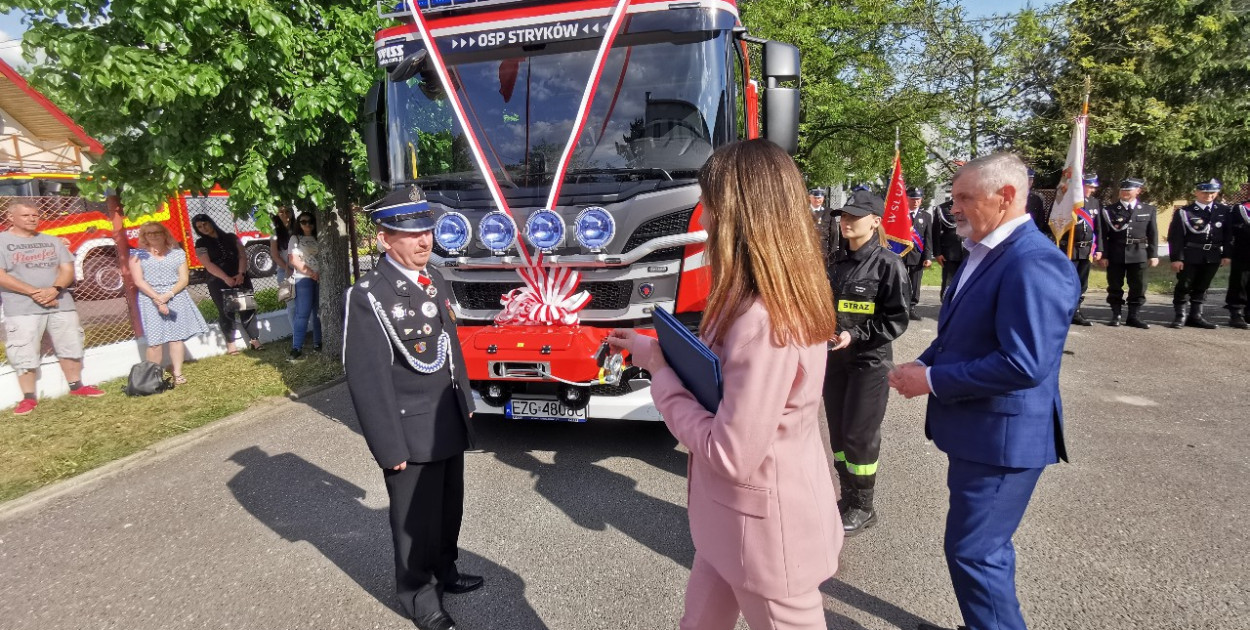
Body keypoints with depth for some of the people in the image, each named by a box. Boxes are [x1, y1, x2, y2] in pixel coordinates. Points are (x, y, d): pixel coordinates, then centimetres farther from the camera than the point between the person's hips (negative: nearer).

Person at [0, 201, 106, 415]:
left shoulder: (53, 241, 13)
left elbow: (67, 269, 6)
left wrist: (54, 289, -13)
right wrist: (34, 292, -17)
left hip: (61, 305, 4)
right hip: (22, 309, -4)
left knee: (70, 347, 10)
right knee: (24, 355, -3)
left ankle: (76, 386, 23)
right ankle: (29, 397, 5)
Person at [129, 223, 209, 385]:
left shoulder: (177, 254, 9)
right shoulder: (137, 255, 6)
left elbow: (184, 279, 3)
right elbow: (139, 281, -2)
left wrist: (168, 295, -12)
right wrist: (157, 299, -13)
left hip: (175, 297, 1)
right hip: (150, 300, -1)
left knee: (177, 336, -2)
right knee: (155, 340, -6)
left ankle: (177, 374, 4)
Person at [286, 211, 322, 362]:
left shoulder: (318, 239, 17)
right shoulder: (295, 239, 6)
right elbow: (293, 260, -4)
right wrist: (311, 273, -13)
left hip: (320, 279, 4)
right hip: (303, 279, -4)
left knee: (319, 312, 6)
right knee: (302, 314, -10)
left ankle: (318, 343, 15)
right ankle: (296, 349, -10)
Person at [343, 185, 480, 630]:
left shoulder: (436, 282, 5)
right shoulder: (369, 296, -20)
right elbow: (367, 380, -20)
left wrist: (466, 403, 17)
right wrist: (390, 448, -18)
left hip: (450, 425, 7)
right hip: (412, 433, -7)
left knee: (449, 510, 22)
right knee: (417, 521, 11)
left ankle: (444, 572, 46)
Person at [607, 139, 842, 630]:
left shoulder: (764, 322, -31)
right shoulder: (771, 301, 2)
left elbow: (731, 454, -28)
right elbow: (719, 376, 10)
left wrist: (662, 378, -17)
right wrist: (654, 351, 2)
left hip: (765, 528, -9)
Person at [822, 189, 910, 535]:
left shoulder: (888, 264, -11)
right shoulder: (836, 261, 7)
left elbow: (897, 318, -12)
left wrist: (856, 335, -20)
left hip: (870, 361, -6)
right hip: (834, 359, 6)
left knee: (859, 435, 0)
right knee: (837, 432, 12)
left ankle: (863, 507, 18)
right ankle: (847, 497, 29)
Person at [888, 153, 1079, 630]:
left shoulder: (1034, 263, -22)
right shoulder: (984, 252, 10)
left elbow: (1024, 364, -29)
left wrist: (932, 380, -22)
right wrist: (923, 364, 0)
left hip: (1003, 434, -10)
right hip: (978, 429, 10)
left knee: (973, 551, 0)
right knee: (985, 546, 23)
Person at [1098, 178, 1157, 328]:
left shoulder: (1149, 210, 8)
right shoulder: (1109, 210, 2)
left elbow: (1153, 234, 8)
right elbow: (1103, 235, -1)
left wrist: (1153, 255, 2)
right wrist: (1103, 255, -7)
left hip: (1138, 255, 1)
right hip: (1115, 254, -1)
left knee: (1138, 287, 3)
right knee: (1115, 287, 4)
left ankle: (1134, 316, 12)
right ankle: (1116, 315, 14)